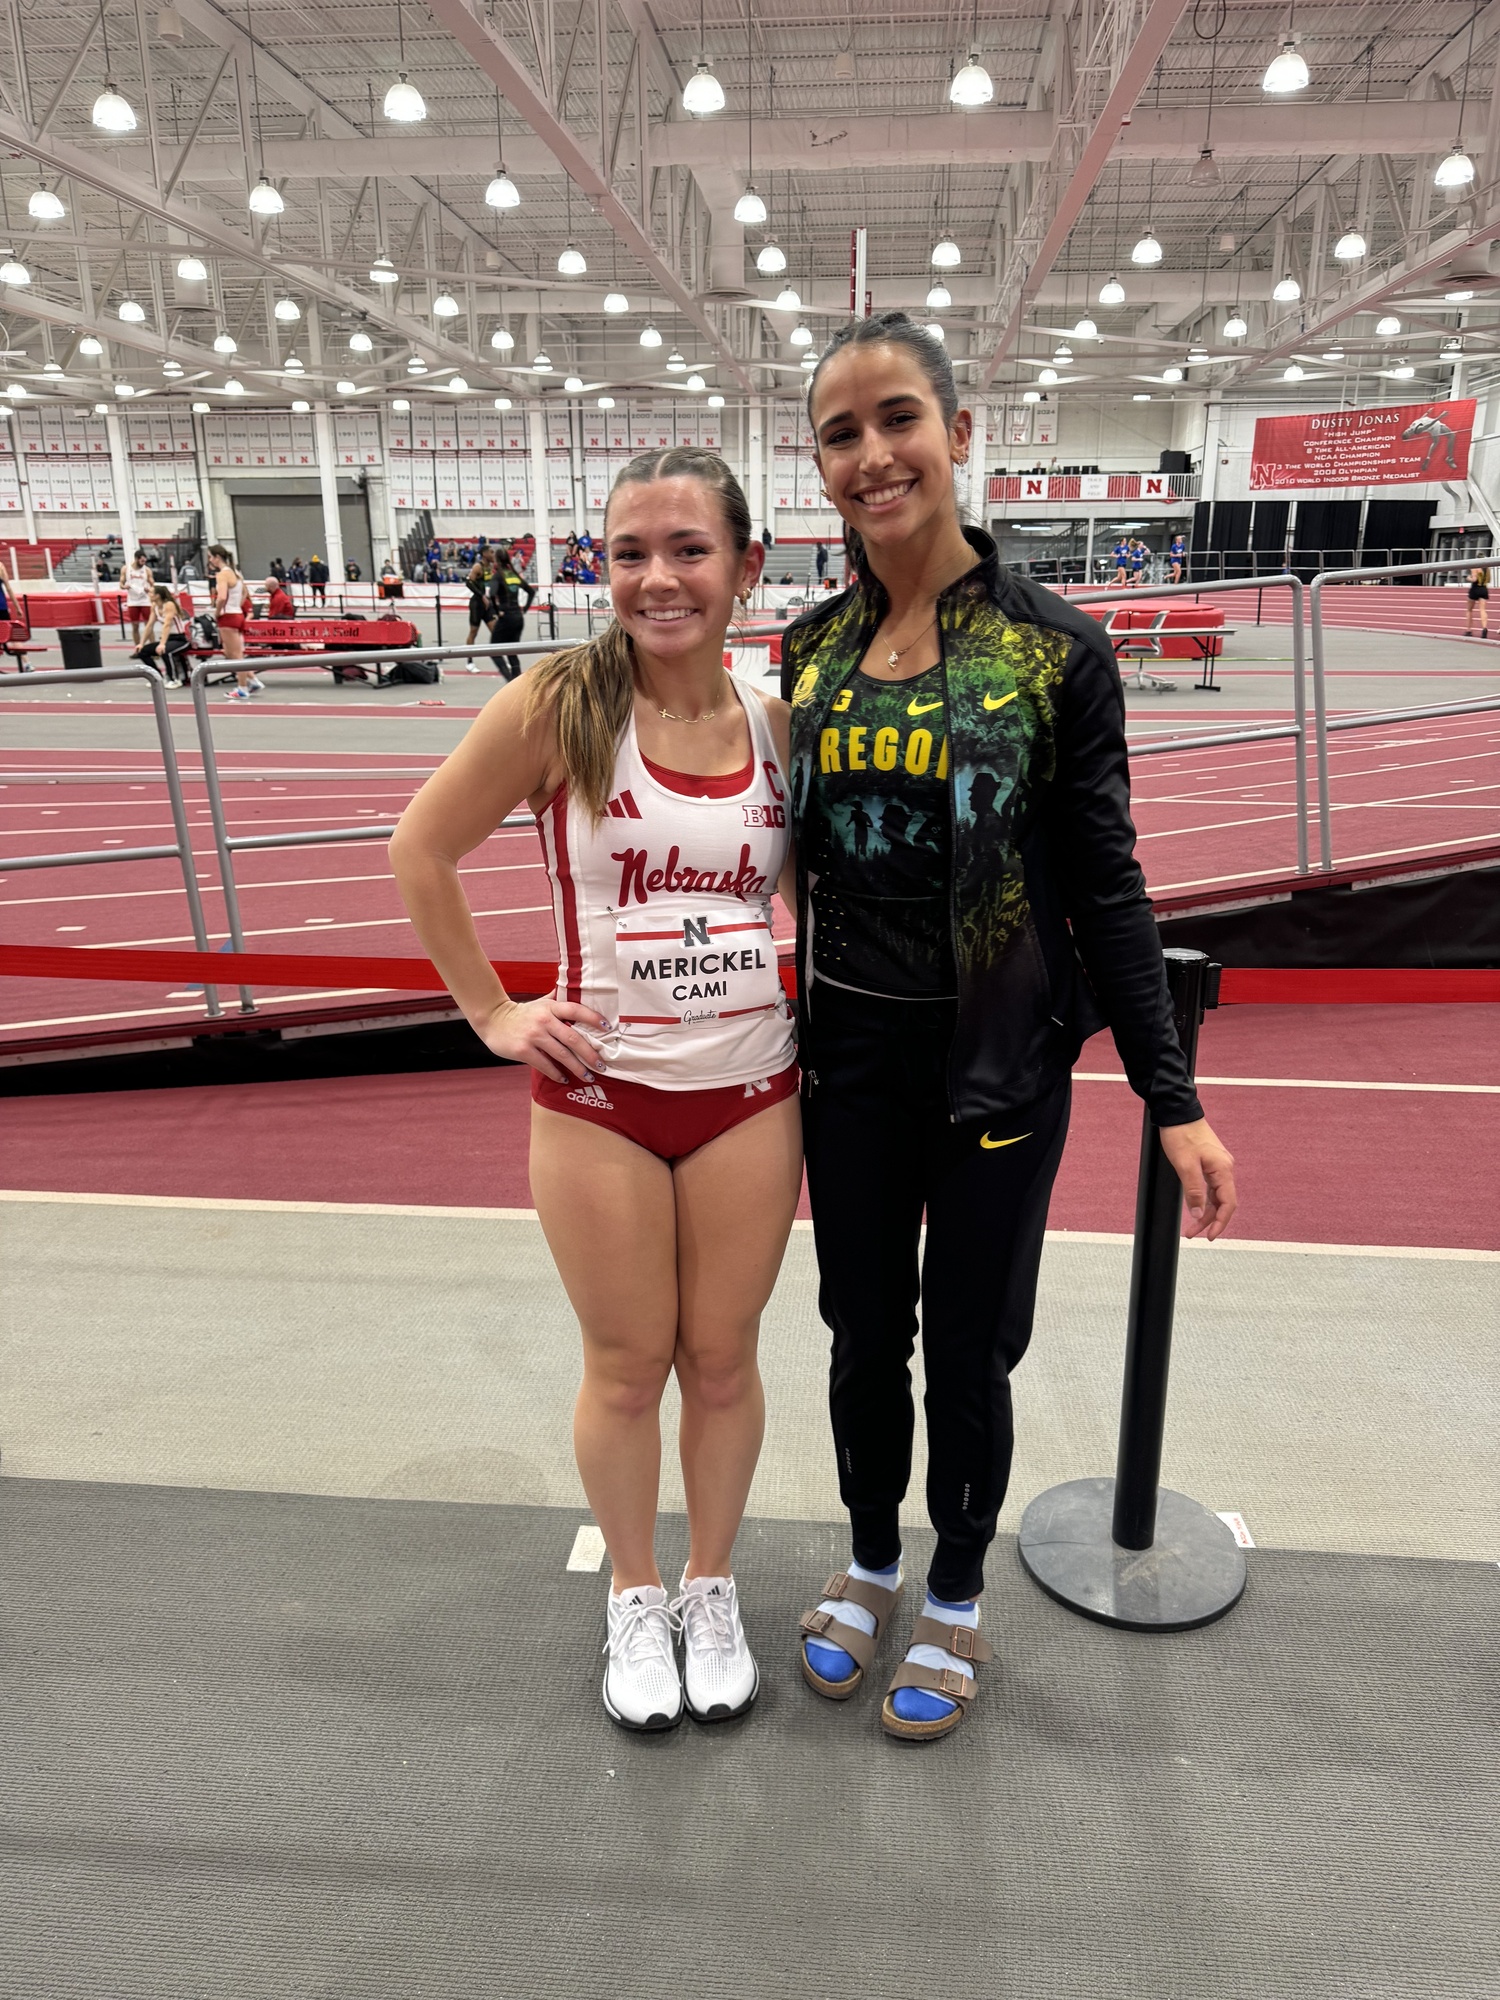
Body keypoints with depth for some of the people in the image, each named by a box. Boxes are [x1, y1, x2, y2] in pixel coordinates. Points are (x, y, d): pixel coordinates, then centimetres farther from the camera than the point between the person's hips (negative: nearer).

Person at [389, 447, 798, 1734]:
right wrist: (493, 1012, -4)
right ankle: (635, 1600, 38)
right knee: (626, 1369, 13)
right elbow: (421, 851, -3)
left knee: (722, 1359, 15)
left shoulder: (781, 726, -3)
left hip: (751, 1092, 2)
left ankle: (713, 1590, 40)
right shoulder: (559, 706, -12)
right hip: (599, 1095, -2)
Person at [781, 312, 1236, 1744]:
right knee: (864, 1337, 18)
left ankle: (955, 1599, 38)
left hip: (997, 1063, -3)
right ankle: (870, 1562, 44)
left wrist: (1173, 1100, -8)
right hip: (849, 1058, 4)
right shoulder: (813, 646, 3)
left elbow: (1105, 886, -7)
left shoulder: (1052, 648, -10)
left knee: (967, 1351, 12)